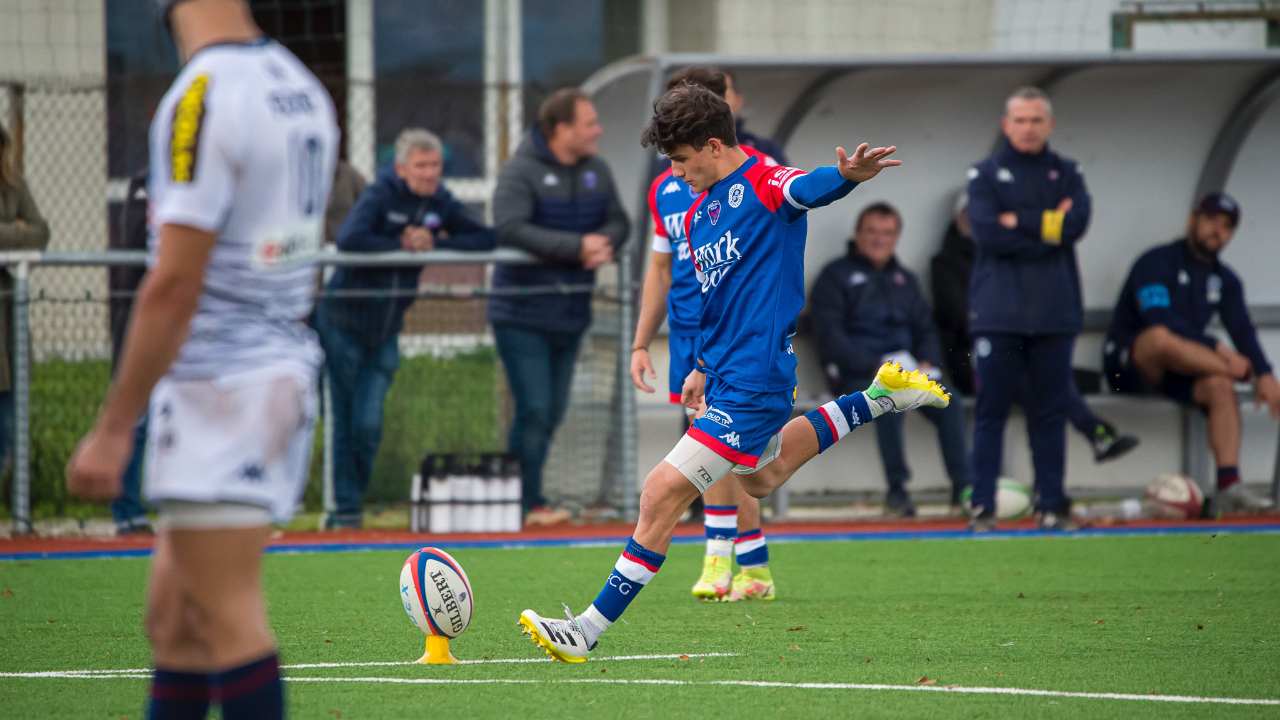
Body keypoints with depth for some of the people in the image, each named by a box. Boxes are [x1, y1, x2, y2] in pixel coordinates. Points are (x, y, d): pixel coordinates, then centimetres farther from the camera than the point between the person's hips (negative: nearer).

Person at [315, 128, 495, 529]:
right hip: (344, 320, -4)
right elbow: (349, 239, -31)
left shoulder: (441, 203, 2)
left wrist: (435, 242, -14)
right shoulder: (380, 196, -14)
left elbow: (486, 239, -2)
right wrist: (402, 244, -20)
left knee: (369, 424, -3)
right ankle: (346, 507, 11)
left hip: (386, 330, 4)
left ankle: (354, 501, 14)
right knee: (346, 420, 3)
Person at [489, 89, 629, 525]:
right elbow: (510, 228, -26)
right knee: (533, 410, -11)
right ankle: (529, 503, -6)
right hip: (522, 314, -7)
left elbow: (618, 221, 10)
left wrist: (605, 242, -16)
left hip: (570, 314, 7)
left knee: (553, 412, 10)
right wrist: (578, 246, -28)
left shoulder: (596, 172, 8)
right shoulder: (521, 172, -14)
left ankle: (524, 496, 19)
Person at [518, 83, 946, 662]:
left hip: (752, 386, -10)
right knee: (761, 478, 34)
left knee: (662, 496, -12)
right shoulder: (697, 215, 13)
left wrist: (847, 176, -58)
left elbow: (808, 189, -37)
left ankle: (588, 631, -7)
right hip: (725, 376, 10)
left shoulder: (762, 186, -14)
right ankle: (879, 398, 43)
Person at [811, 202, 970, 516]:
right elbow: (829, 335, -6)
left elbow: (926, 329, 21)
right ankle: (897, 490, -30)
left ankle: (962, 487, -28)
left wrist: (927, 362, -2)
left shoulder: (903, 279, 24)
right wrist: (874, 366, -17)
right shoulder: (837, 275, 5)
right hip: (856, 374, -5)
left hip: (907, 369, 5)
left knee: (949, 400, -24)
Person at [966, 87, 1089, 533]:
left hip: (1054, 314, 2)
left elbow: (1076, 224, -5)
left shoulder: (1067, 174, 13)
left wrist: (1019, 221, -7)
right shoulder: (985, 175, 7)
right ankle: (982, 507, -2)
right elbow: (988, 232, -9)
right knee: (991, 412, -3)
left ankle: (1052, 505, 9)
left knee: (1051, 412, 4)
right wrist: (1048, 231, -7)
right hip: (998, 313, -2)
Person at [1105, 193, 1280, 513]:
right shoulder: (1157, 262, -8)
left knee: (1220, 386, -27)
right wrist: (1216, 348, -28)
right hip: (1128, 364, -6)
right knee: (1161, 340, -40)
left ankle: (1229, 487, -35)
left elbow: (1242, 330, -2)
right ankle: (1240, 372, -16)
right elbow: (1159, 320, -23)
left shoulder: (1226, 280, 13)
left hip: (1176, 374, 6)